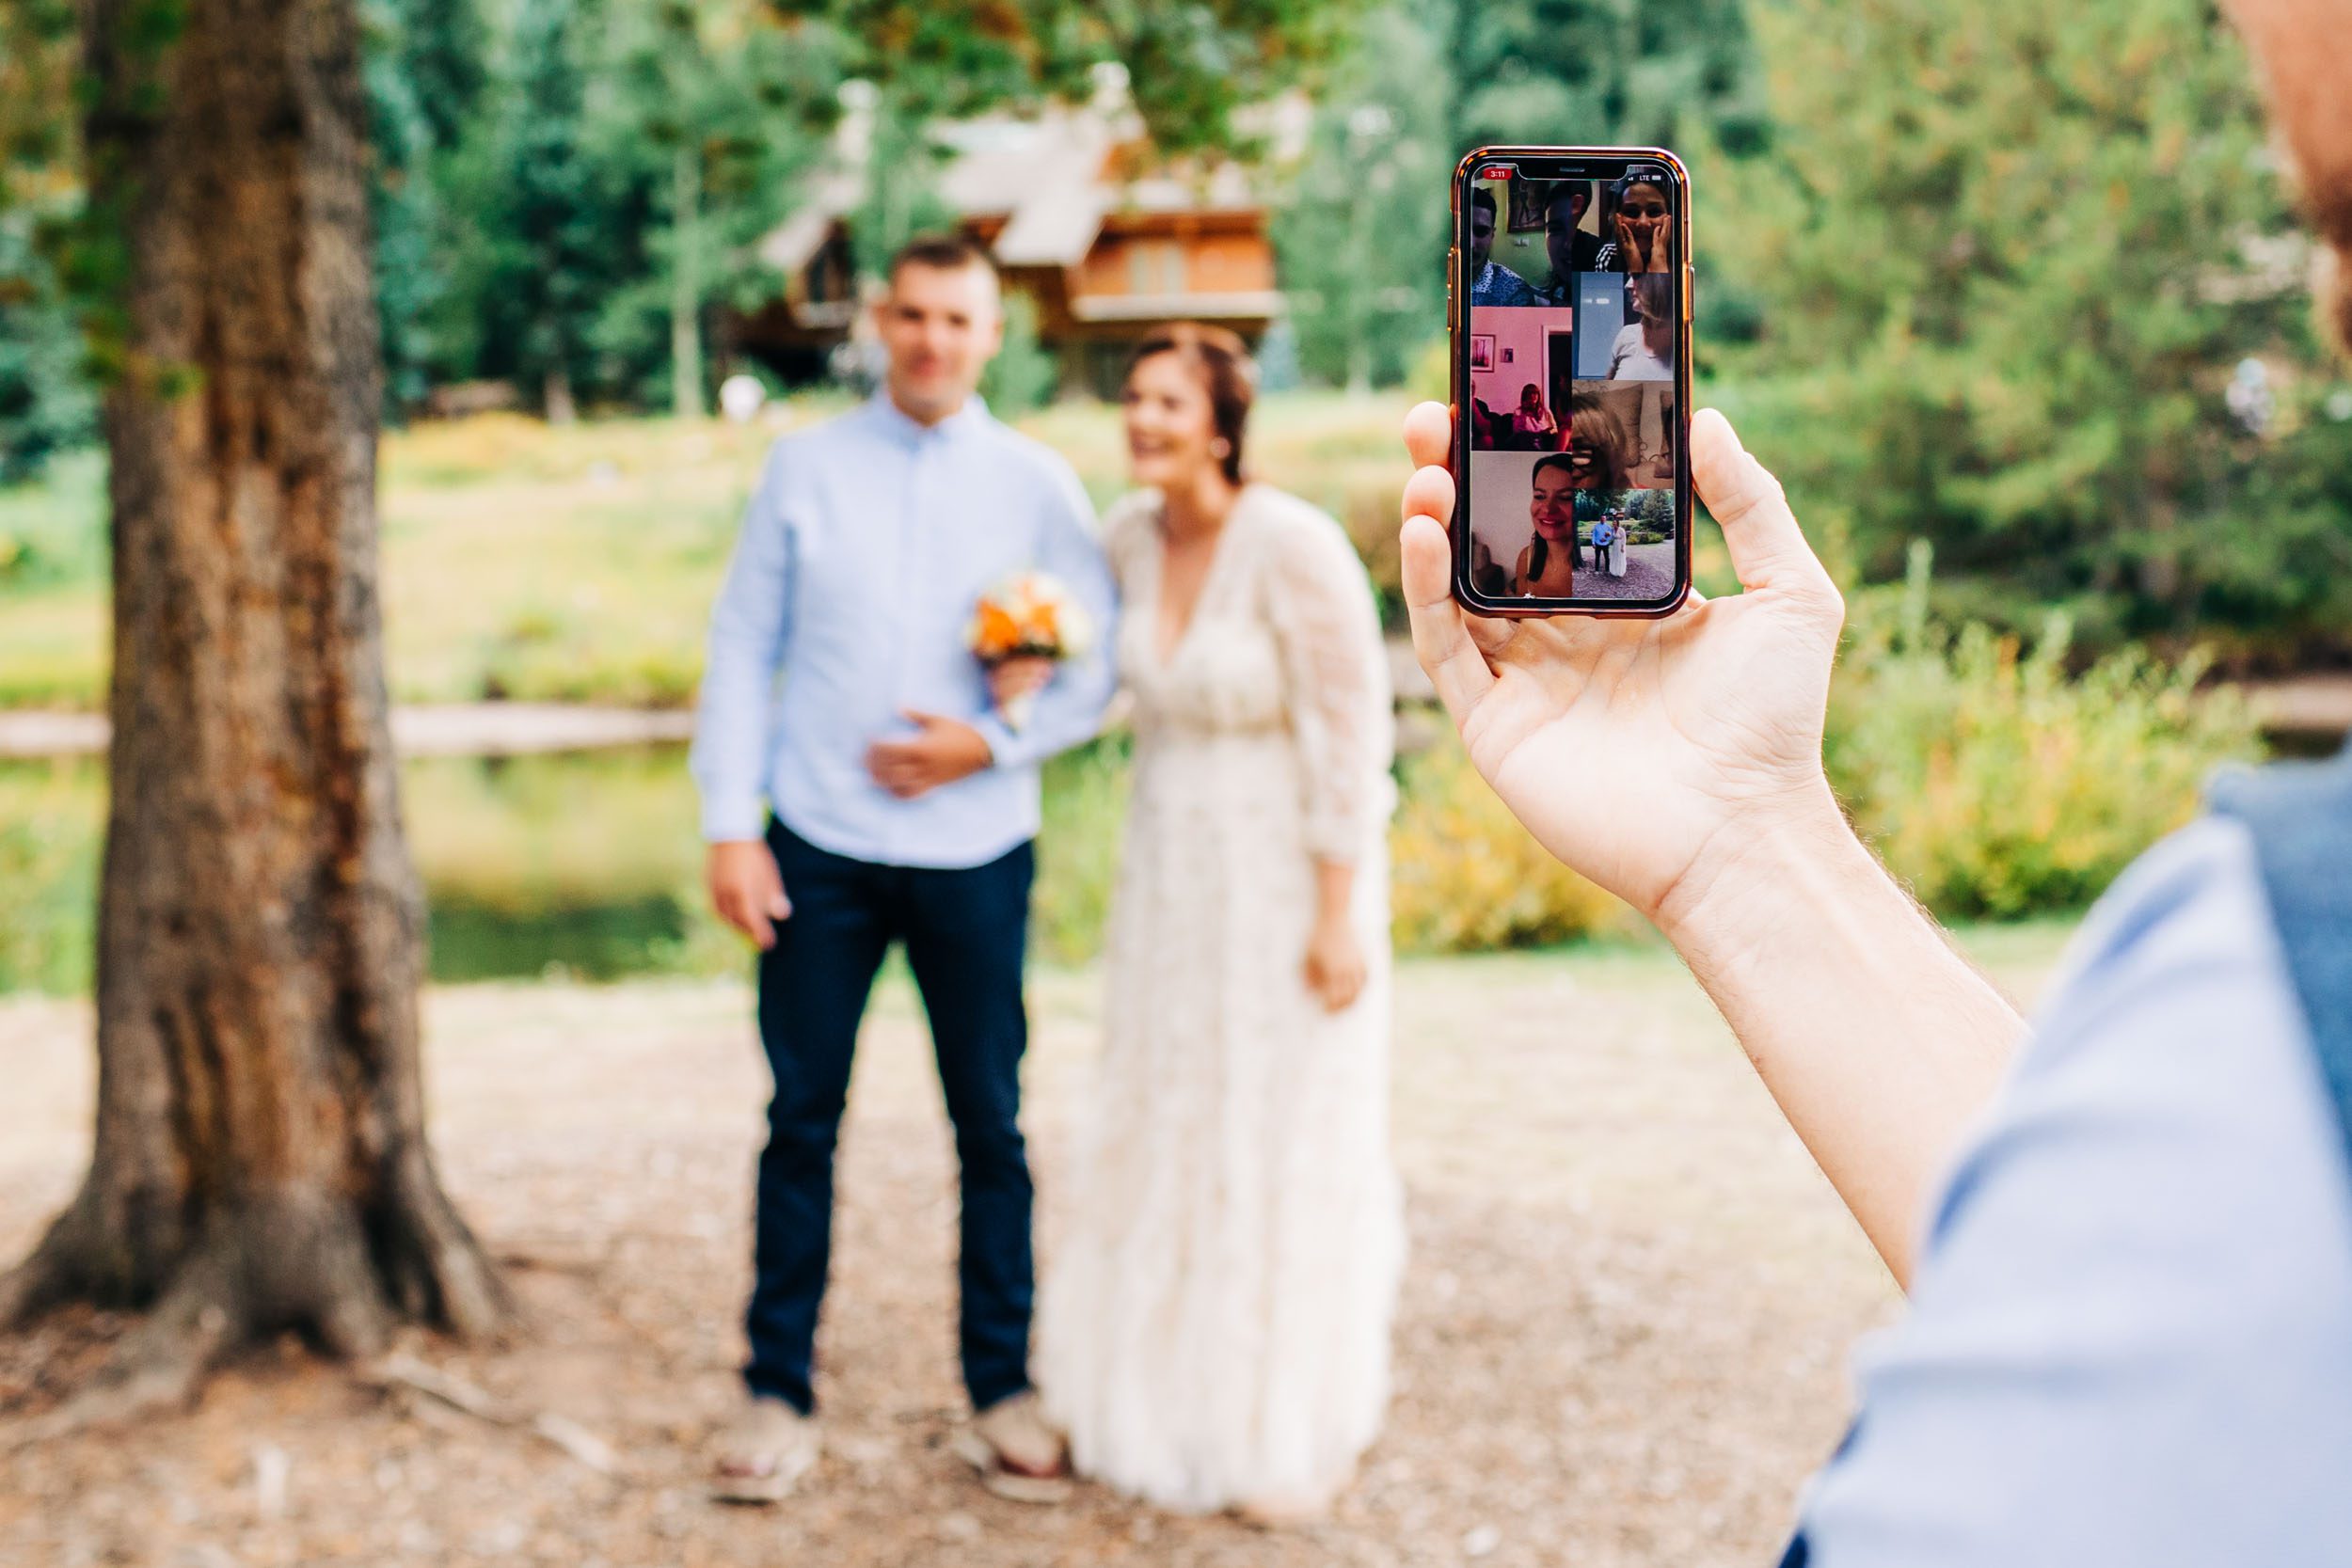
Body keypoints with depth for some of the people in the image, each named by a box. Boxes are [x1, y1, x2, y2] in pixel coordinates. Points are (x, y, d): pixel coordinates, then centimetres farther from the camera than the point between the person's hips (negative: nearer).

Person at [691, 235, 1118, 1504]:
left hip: (974, 851, 0)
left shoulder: (1037, 485, 3)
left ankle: (1003, 1386, 21)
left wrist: (992, 745, -12)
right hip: (819, 850, 0)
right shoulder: (805, 468, 4)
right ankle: (777, 1393, 16)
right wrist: (729, 827, -4)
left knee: (991, 1126, 8)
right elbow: (742, 649, 3)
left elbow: (1098, 668, 4)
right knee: (802, 1122, 5)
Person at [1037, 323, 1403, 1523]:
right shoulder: (1131, 535, -1)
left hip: (1291, 875, -7)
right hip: (1170, 872, 7)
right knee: (1166, 1137, 13)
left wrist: (1339, 915, -20)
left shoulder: (1296, 547, -22)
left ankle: (1304, 1433, 18)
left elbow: (1350, 738, -19)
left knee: (1293, 1151, 2)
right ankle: (1175, 1388, 31)